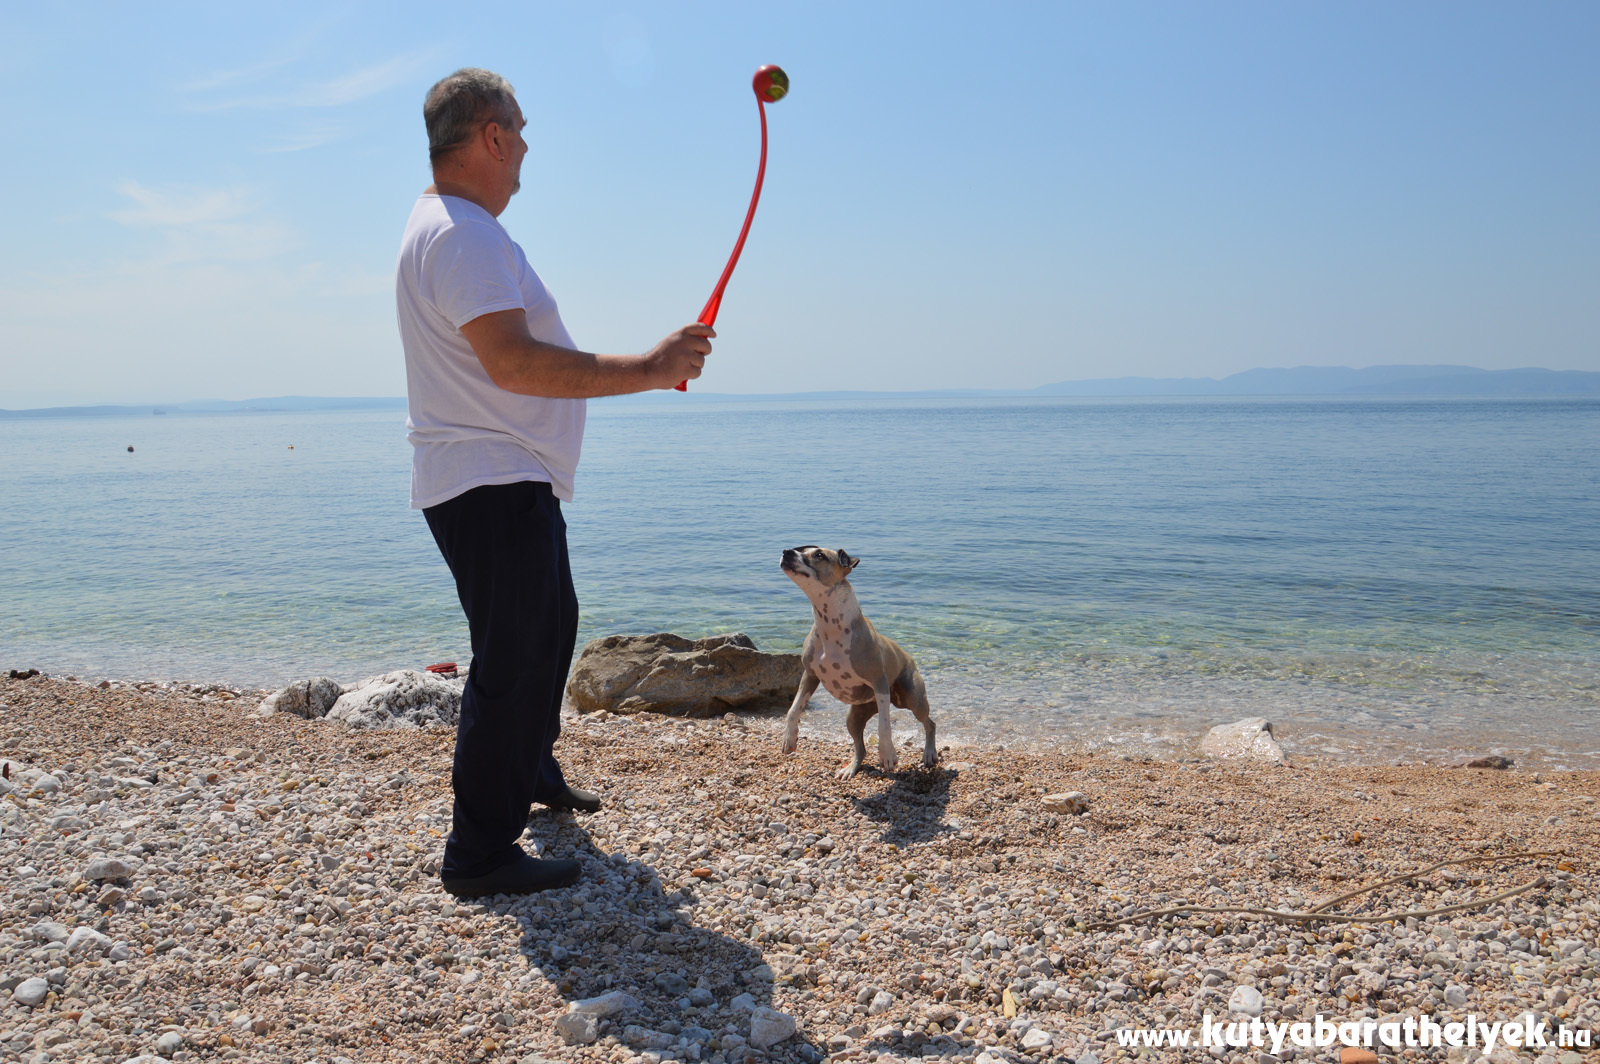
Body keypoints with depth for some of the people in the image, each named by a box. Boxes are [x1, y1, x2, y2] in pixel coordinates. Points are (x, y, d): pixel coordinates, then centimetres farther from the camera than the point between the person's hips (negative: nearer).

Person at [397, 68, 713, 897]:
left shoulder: (458, 228, 18)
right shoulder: (461, 234, -18)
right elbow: (513, 362, -30)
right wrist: (645, 370, -29)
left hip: (515, 481, 12)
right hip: (490, 485, -12)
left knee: (550, 627, 24)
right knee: (512, 658, -9)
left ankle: (533, 774, 42)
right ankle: (480, 855, 0)